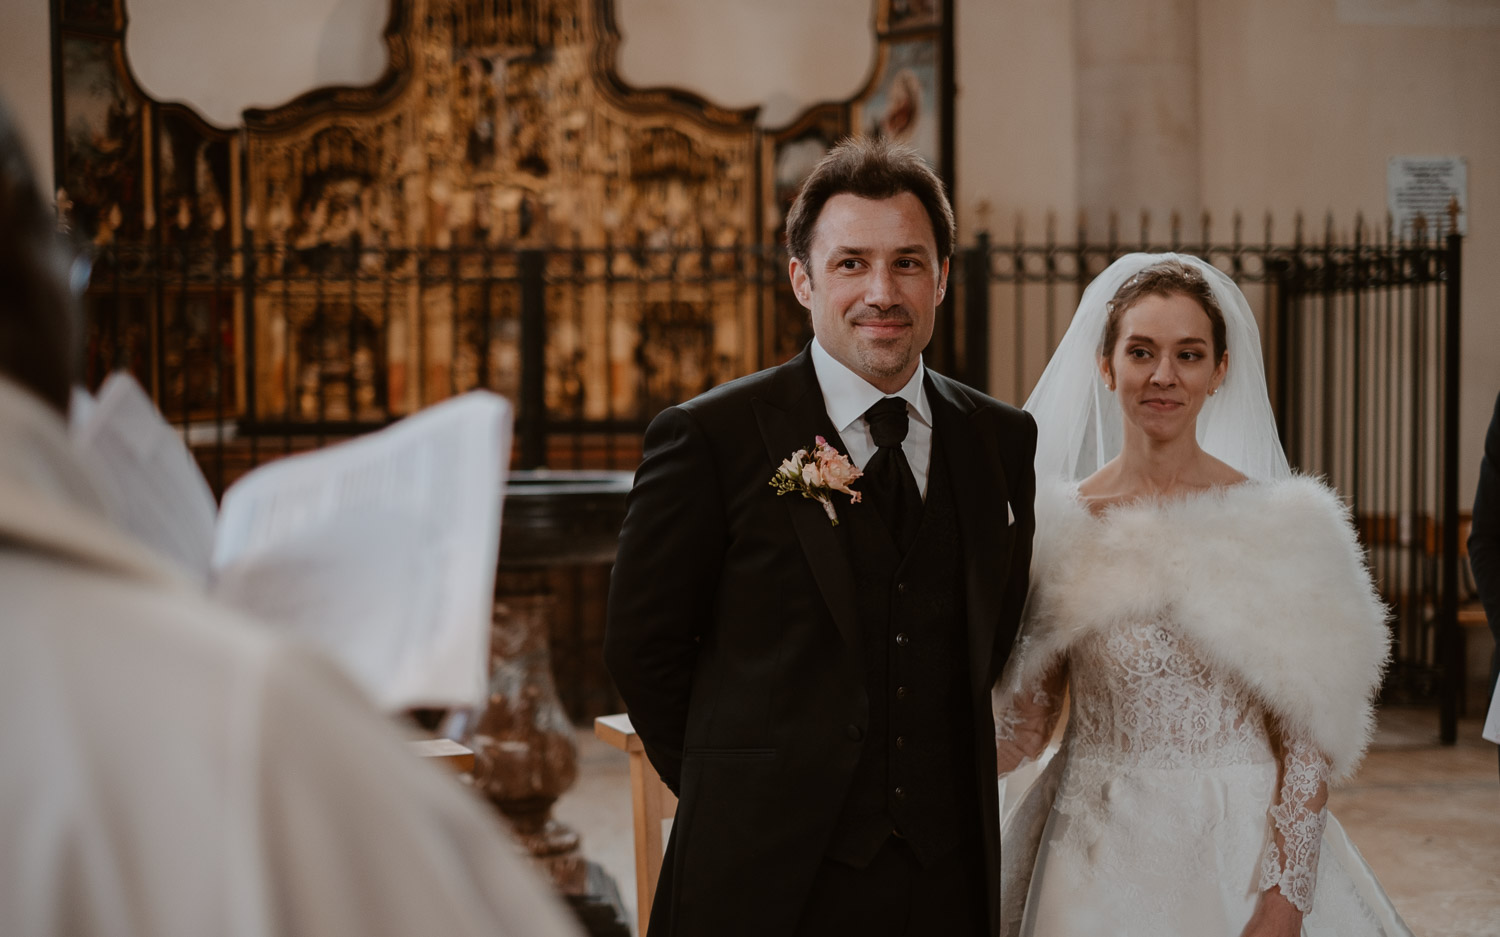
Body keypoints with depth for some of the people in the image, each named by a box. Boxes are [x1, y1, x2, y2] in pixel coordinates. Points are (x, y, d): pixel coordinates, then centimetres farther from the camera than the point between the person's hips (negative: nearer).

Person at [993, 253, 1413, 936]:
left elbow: (1309, 737, -5)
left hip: (1244, 853, -1)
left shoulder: (1284, 526, -5)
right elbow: (1025, 724, 1)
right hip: (1100, 858, 1)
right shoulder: (1057, 526, -1)